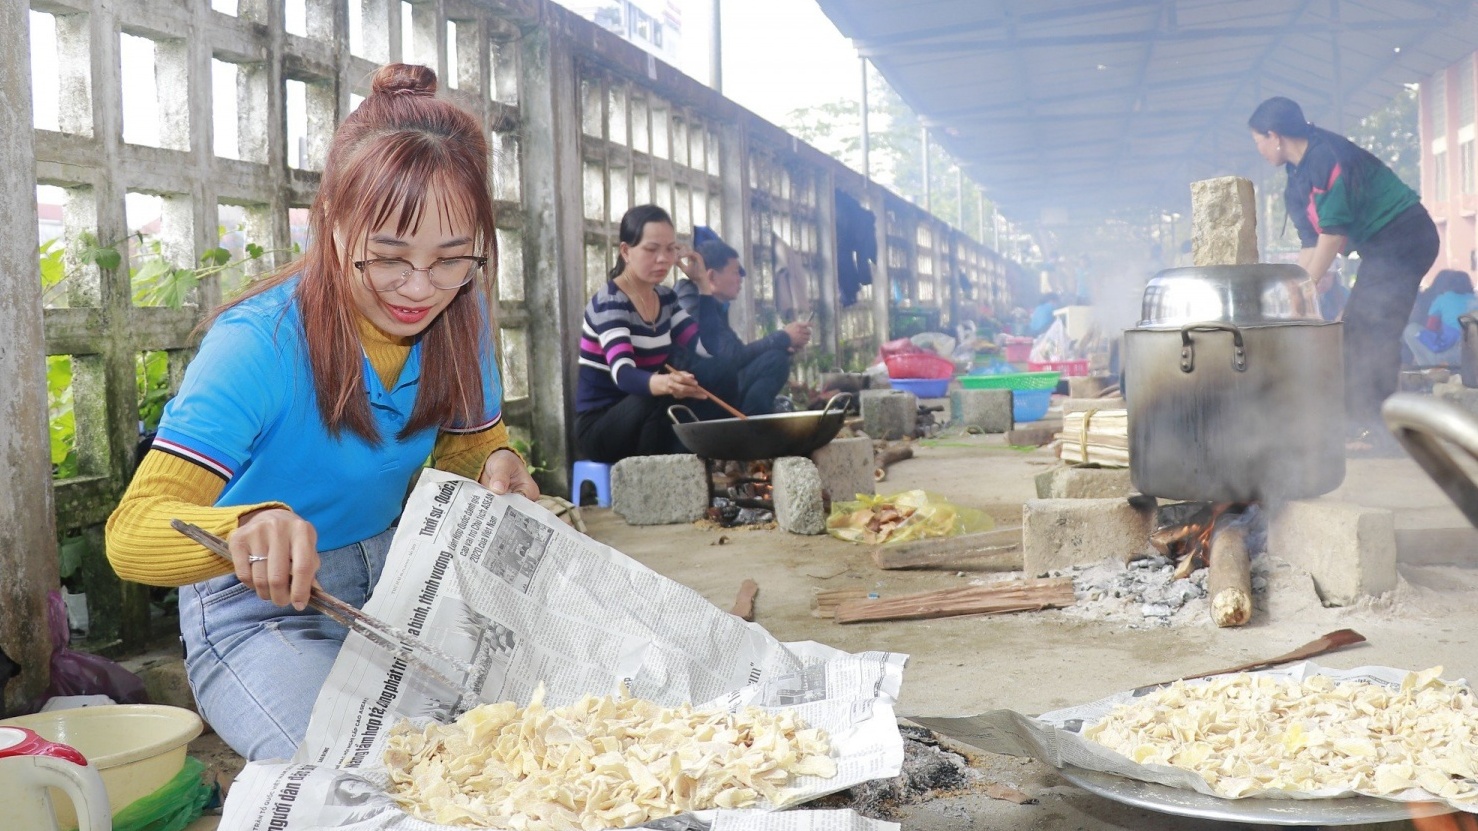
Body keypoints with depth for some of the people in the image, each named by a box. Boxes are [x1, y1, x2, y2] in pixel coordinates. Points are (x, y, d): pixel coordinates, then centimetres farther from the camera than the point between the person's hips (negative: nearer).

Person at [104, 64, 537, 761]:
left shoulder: (461, 316, -9)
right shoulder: (259, 344, -27)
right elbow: (132, 532, -33)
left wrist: (498, 466, -18)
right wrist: (247, 528, -56)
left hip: (392, 575, 6)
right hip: (258, 610, -5)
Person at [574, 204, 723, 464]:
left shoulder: (665, 298, 6)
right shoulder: (609, 302, -17)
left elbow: (709, 347, 3)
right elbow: (623, 374, -33)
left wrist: (703, 283, 0)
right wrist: (663, 384, -56)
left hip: (647, 421, 7)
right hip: (599, 427, -7)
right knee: (668, 398, -34)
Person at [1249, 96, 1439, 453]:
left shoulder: (1327, 156, -19)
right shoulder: (1296, 180, 10)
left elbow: (1333, 233, -21)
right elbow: (1312, 243, 10)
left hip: (1404, 235, -10)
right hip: (1382, 248, 10)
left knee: (1372, 332, -15)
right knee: (1356, 332, 8)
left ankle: (1373, 430, -15)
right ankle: (1358, 423, 11)